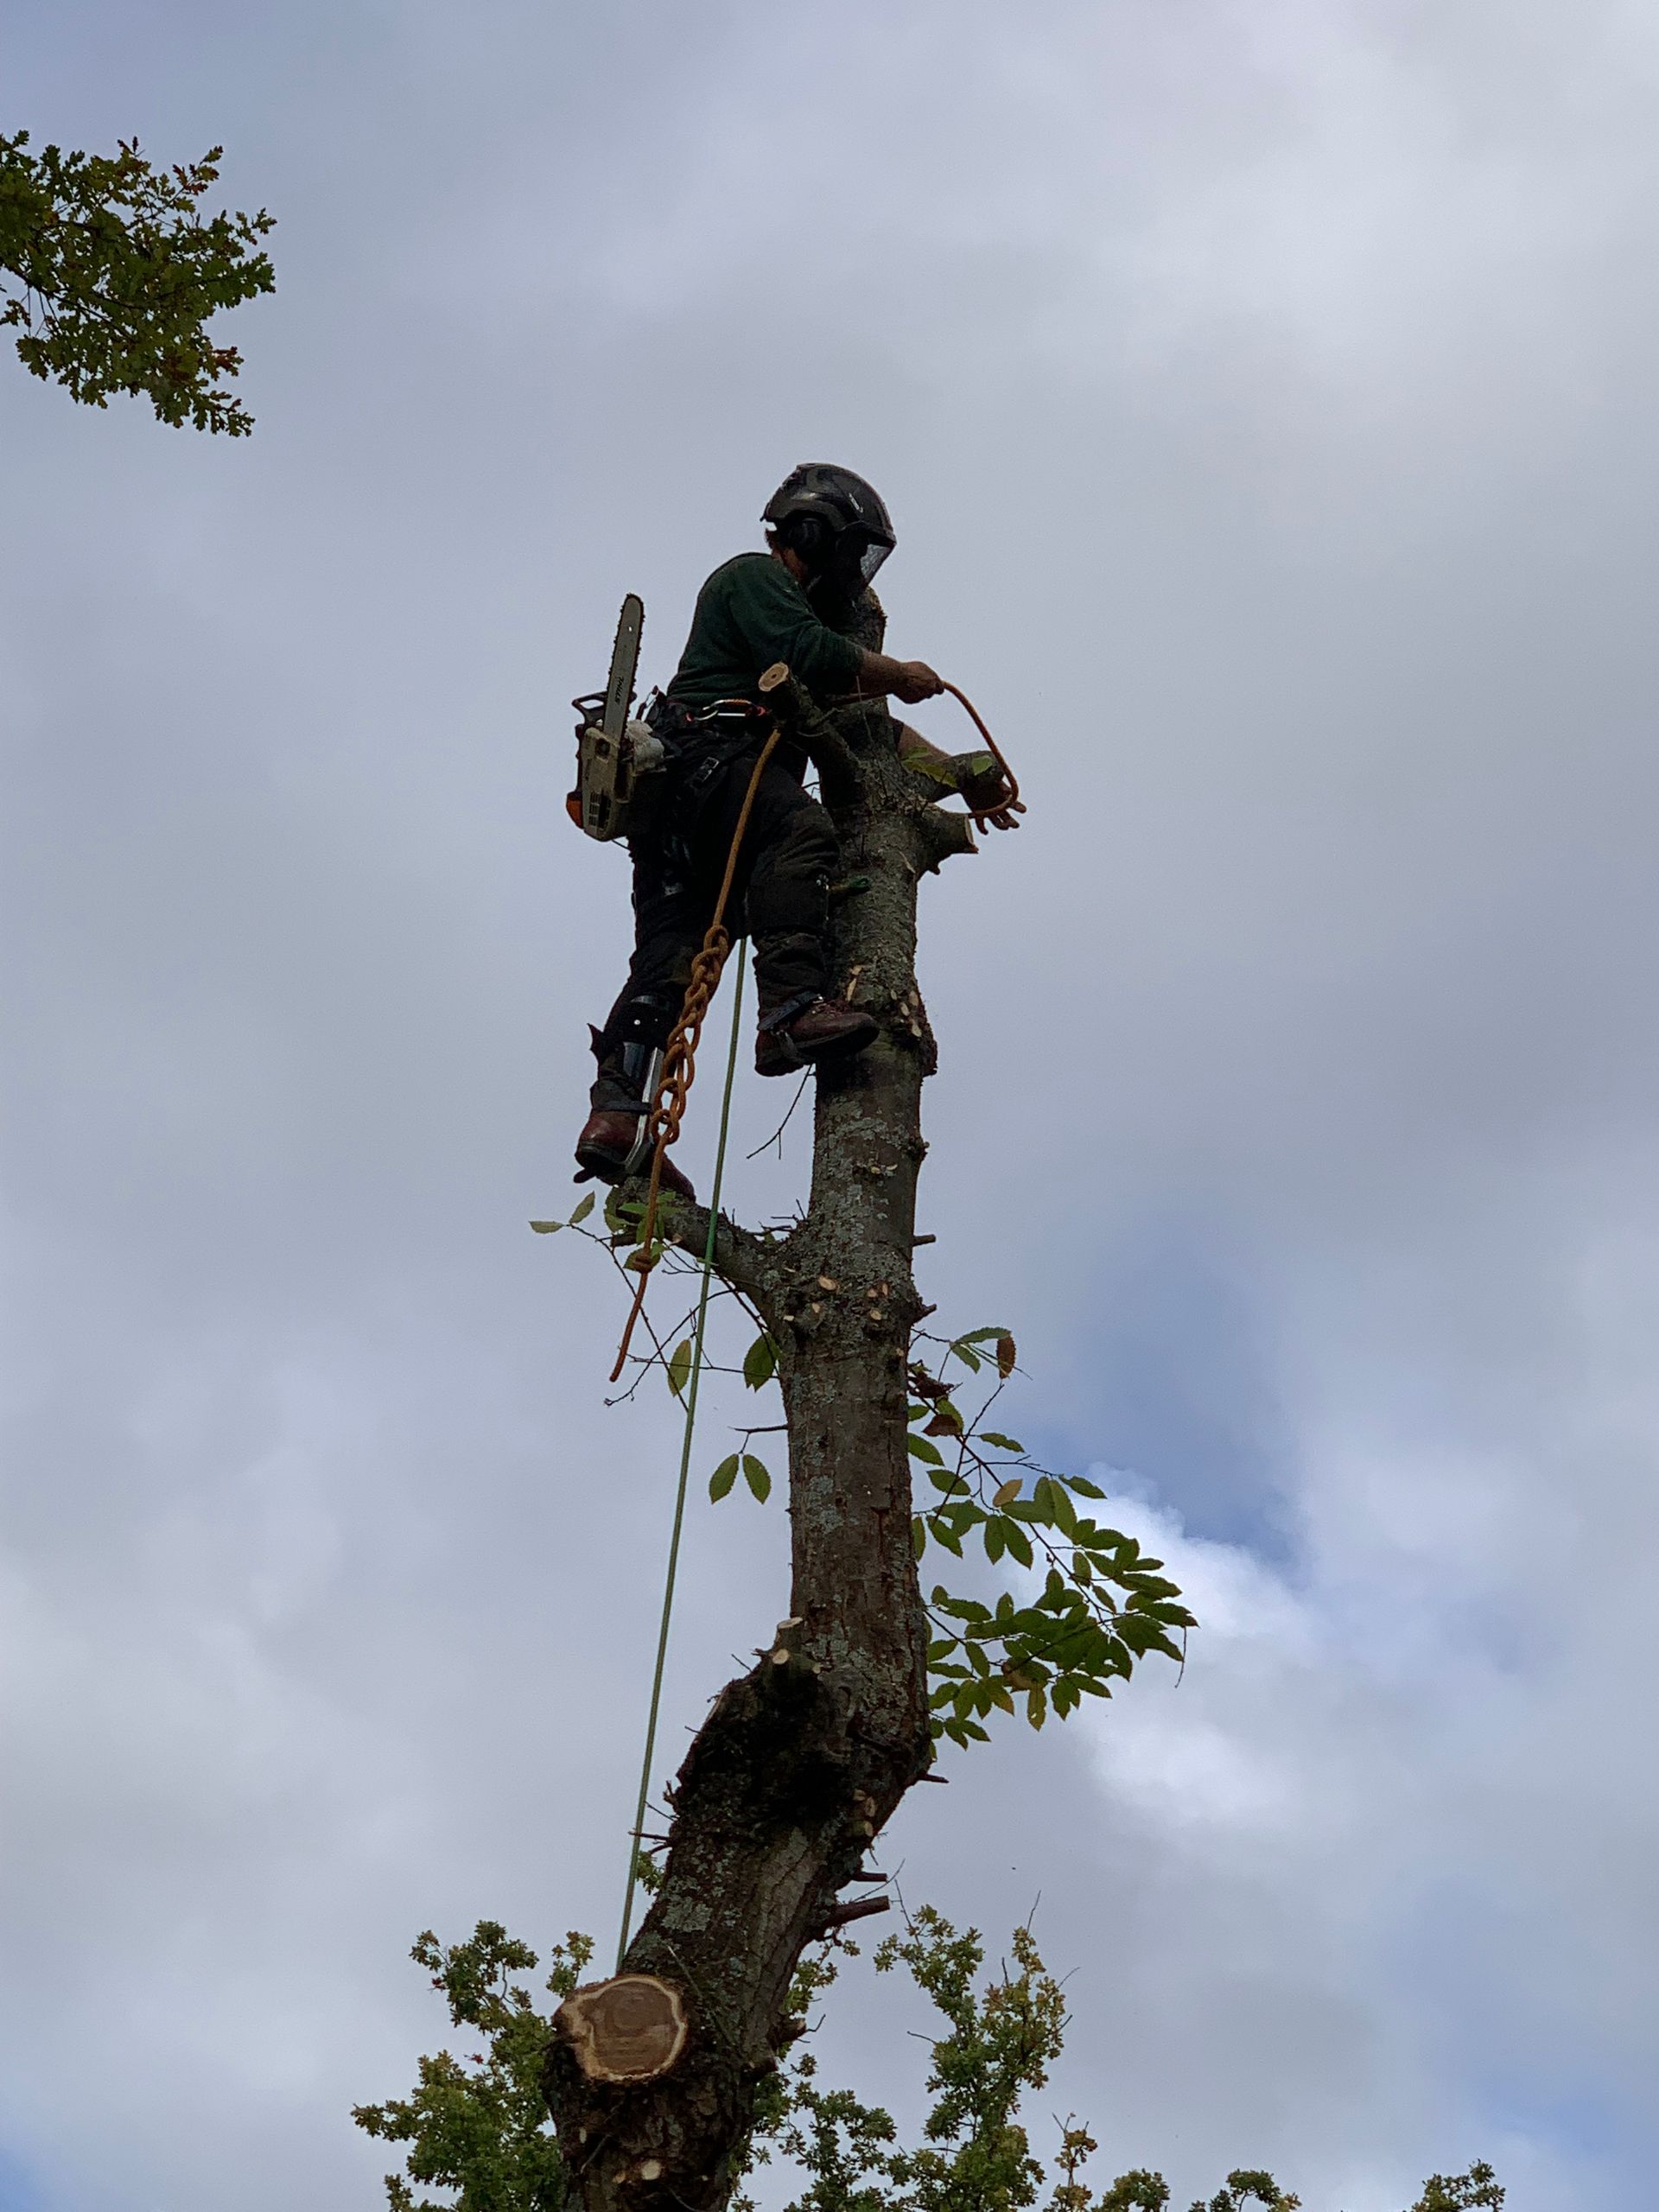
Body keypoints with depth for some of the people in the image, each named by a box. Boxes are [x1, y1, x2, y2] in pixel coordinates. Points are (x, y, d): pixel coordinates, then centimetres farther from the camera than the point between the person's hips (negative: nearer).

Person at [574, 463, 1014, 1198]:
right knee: (801, 829, -33)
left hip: (678, 806, 10)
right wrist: (898, 674, 3)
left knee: (668, 955, -4)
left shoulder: (800, 610, 37)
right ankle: (794, 1006, -51)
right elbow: (810, 655, -12)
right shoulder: (754, 577, 8)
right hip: (705, 758, -10)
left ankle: (615, 1115, -15)